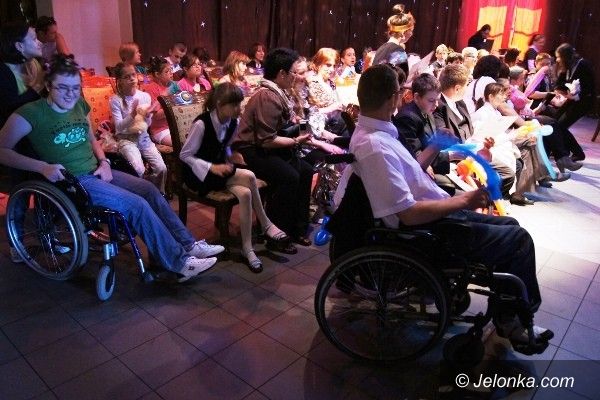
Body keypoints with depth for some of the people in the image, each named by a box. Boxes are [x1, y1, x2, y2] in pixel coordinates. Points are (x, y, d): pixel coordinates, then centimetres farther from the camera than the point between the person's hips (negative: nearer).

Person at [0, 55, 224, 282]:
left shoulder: (80, 106, 9)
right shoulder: (32, 113, -11)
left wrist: (104, 163, 3)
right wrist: (43, 166, -22)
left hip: (96, 172, 7)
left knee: (149, 190, -5)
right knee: (137, 205, -21)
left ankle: (187, 245, 0)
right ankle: (180, 263, -14)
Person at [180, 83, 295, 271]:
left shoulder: (233, 122, -2)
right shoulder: (202, 123, -20)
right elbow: (184, 155, -14)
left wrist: (227, 163, -4)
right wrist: (212, 167, -23)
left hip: (220, 168, 6)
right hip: (199, 173, -6)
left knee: (244, 193, -27)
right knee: (249, 177, -28)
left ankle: (247, 248, -17)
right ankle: (266, 226, -15)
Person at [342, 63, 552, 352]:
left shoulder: (371, 132, 4)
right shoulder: (374, 147, -28)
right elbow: (410, 214, -29)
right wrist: (463, 201, -18)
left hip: (435, 214, 10)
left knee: (508, 225, 19)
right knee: (519, 239, 0)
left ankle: (506, 314, 26)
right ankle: (515, 320, 21)